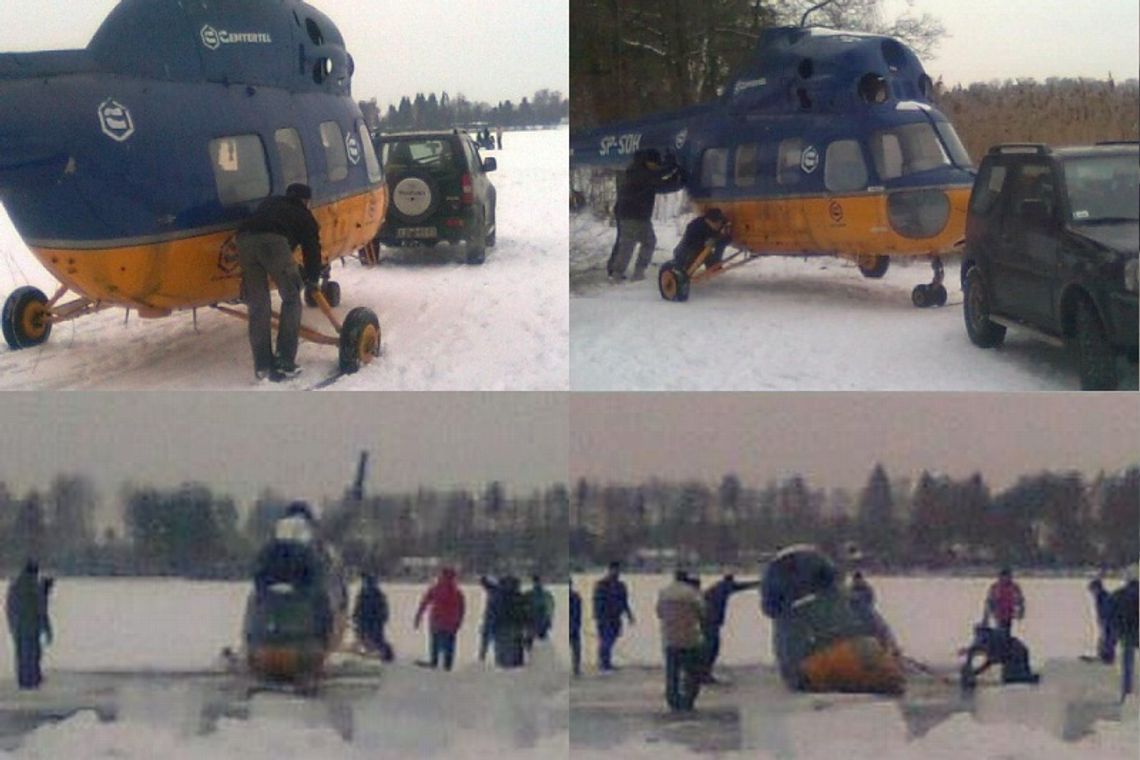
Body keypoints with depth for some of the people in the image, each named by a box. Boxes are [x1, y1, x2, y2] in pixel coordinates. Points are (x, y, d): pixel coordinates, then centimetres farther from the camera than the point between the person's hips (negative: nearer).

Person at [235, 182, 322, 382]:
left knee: (257, 305, 12)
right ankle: (285, 362, 5)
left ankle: (263, 366, 10)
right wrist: (313, 279, 44)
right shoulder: (304, 215, 27)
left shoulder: (270, 202, 38)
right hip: (273, 241, -4)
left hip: (245, 239, 4)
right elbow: (312, 249, 28)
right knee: (291, 299, 12)